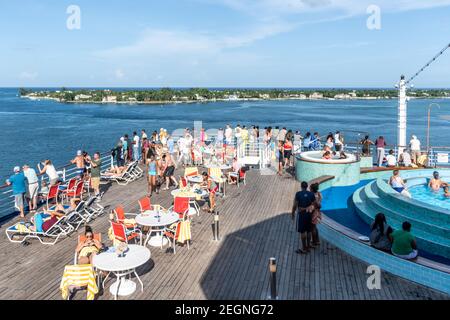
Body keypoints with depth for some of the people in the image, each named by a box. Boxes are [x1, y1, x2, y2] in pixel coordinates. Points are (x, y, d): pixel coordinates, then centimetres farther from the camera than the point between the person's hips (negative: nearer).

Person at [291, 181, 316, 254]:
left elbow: (295, 205, -10)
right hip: (309, 214, 4)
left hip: (301, 214, -4)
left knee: (302, 231, 2)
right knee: (308, 231, 14)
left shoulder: (298, 194, -11)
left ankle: (304, 249, 7)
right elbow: (314, 205, 1)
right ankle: (308, 247, 22)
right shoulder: (311, 194, -1)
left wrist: (292, 213, 2)